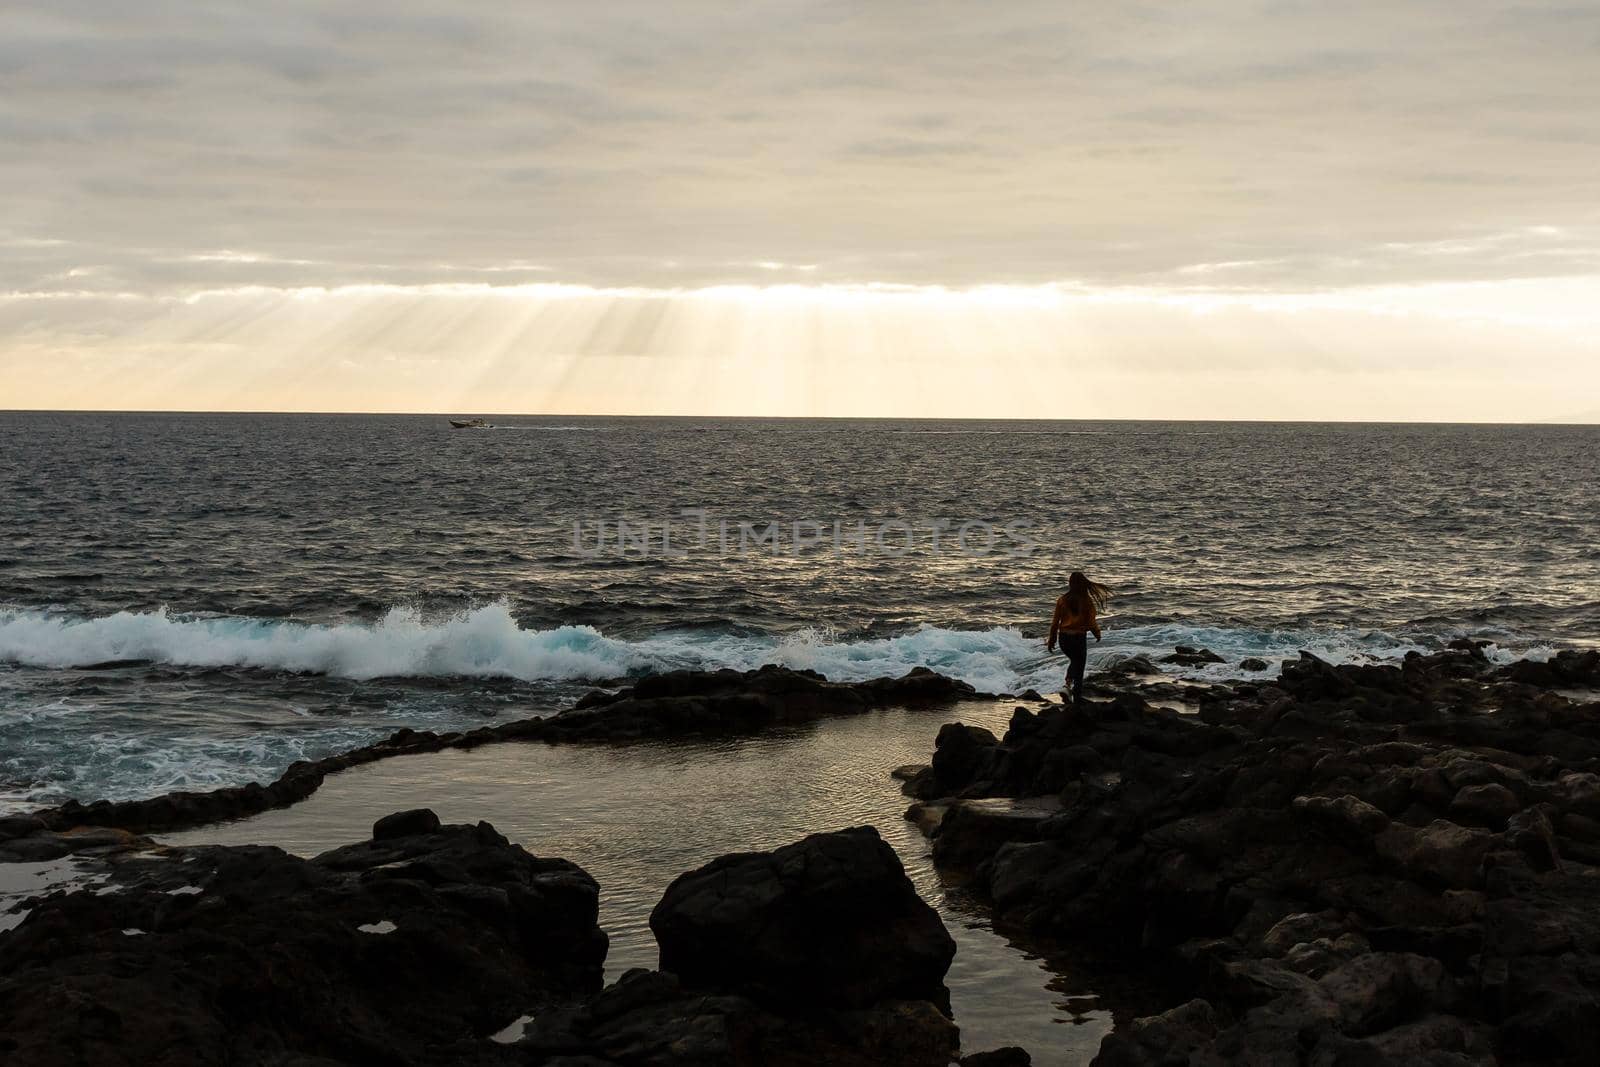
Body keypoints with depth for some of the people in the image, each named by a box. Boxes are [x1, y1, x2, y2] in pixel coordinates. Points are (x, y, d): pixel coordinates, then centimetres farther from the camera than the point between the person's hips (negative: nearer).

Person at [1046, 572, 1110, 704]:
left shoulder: (1062, 600, -6)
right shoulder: (1087, 601, -12)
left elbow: (1055, 621, -2)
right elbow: (1091, 622, -8)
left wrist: (1051, 640, 8)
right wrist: (1097, 634, 13)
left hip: (1064, 637, 3)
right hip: (1079, 637, -3)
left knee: (1074, 660, 29)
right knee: (1079, 668, 11)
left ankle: (1068, 682, 6)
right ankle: (1077, 699, 12)